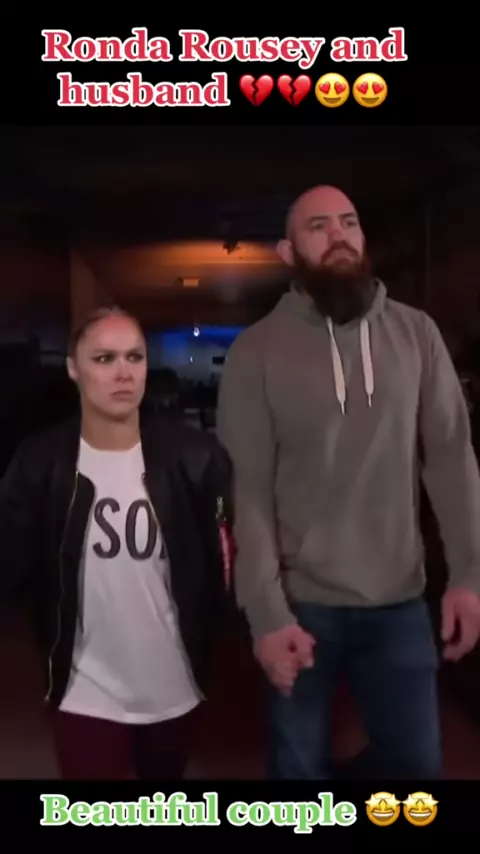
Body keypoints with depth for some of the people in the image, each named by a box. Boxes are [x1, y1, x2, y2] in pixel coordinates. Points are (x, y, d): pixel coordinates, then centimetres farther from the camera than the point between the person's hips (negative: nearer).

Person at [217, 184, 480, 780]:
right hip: (300, 603, -1)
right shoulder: (257, 351, -6)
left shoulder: (416, 333, 1)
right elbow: (247, 487, -9)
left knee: (416, 760, 16)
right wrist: (266, 612, -13)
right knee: (300, 763, 16)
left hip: (400, 602, 2)